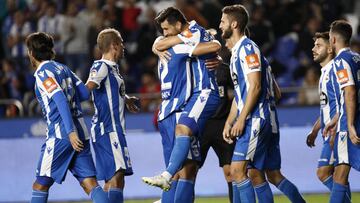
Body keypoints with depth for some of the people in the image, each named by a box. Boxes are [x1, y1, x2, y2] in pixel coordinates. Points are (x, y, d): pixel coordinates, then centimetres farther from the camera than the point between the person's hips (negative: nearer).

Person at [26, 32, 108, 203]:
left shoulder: (42, 73, -6)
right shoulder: (63, 68, 16)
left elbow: (60, 100, -17)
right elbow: (85, 93, 15)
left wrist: (71, 131, -24)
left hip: (60, 135, -7)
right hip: (81, 134, 7)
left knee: (40, 185, 4)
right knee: (89, 183, -2)